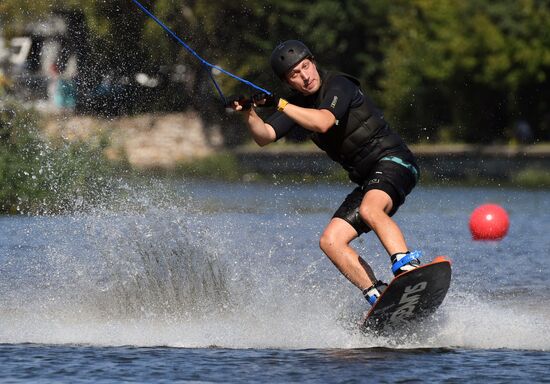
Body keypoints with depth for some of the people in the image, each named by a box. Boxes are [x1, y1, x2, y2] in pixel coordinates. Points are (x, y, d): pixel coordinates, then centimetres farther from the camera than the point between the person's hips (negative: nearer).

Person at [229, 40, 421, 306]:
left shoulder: (338, 85, -12)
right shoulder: (298, 104, 10)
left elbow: (323, 123, -29)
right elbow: (264, 137, 0)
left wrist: (278, 103, -29)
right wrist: (248, 111, -19)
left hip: (393, 160, -8)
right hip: (367, 180, 8)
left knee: (369, 210, -37)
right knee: (330, 241, -7)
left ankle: (407, 267, -49)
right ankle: (379, 298, -14)